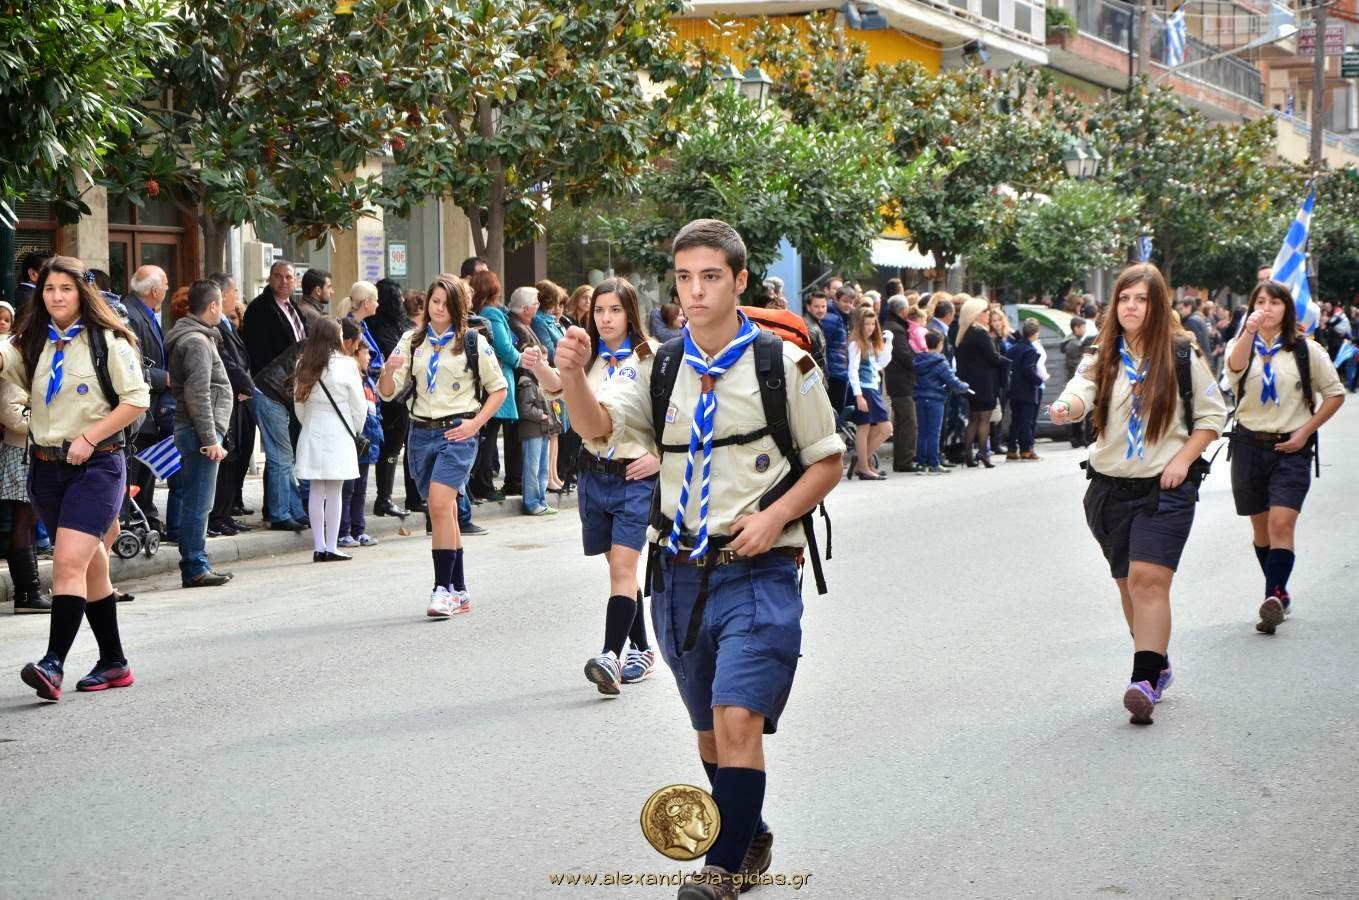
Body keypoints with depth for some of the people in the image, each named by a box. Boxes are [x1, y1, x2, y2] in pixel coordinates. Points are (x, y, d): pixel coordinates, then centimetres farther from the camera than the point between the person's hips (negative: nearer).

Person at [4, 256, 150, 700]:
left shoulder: (107, 340, -5)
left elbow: (137, 398, -8)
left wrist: (89, 438, -13)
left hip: (96, 464, -5)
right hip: (46, 465, 6)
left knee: (69, 562, -18)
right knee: (90, 566, 13)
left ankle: (53, 664, -24)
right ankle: (114, 663, 21)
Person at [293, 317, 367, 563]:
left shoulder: (303, 366, 4)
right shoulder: (345, 365, -9)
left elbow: (299, 404, 8)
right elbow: (359, 405, -4)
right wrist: (356, 430, 12)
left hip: (311, 434, 4)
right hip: (338, 434, -4)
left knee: (316, 491, 8)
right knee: (334, 492, -1)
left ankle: (319, 546, 9)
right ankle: (331, 547, -1)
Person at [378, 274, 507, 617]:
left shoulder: (473, 343, 0)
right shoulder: (412, 341, 8)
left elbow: (499, 388, 6)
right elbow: (387, 393, 5)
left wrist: (475, 423, -7)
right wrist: (389, 370, -17)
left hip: (457, 433, -4)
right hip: (421, 432, 4)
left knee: (439, 504, -20)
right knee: (445, 512, 10)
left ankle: (444, 589, -18)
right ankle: (459, 591, 19)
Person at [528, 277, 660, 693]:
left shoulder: (650, 356, -6)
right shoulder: (588, 358, 10)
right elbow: (557, 384, -5)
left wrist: (661, 456, -13)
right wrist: (539, 366, -25)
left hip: (635, 476, -6)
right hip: (595, 472, 6)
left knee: (623, 566, -14)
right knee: (620, 568, 13)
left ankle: (612, 657, -23)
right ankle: (640, 650, 24)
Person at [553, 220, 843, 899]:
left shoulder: (784, 363, -4)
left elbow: (827, 462, 2)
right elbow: (598, 425, -10)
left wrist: (774, 516, -14)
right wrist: (573, 375, -31)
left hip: (757, 571, -4)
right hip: (681, 575, 5)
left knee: (737, 722, -16)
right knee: (710, 730, 15)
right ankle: (751, 839, 35)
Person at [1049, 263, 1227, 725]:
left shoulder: (1182, 357, 0)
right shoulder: (1102, 357, 4)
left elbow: (1212, 415, 7)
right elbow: (1081, 392, -16)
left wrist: (1184, 459, -7)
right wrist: (1066, 407, -40)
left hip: (1165, 488, -4)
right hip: (1109, 487, 4)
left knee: (1149, 579, -17)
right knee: (1128, 583, 12)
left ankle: (1145, 681, -20)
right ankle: (1157, 664, 31)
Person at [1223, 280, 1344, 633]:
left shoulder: (1306, 350, 1)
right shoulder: (1241, 346, 4)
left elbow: (1335, 394, 6)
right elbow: (1234, 368, -21)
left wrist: (1305, 432, -4)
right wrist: (1249, 332, -39)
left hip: (1291, 448, -3)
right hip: (1249, 444, 3)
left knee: (1281, 524, -16)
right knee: (1261, 527, 11)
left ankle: (1273, 598, -21)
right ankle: (1280, 593, 26)